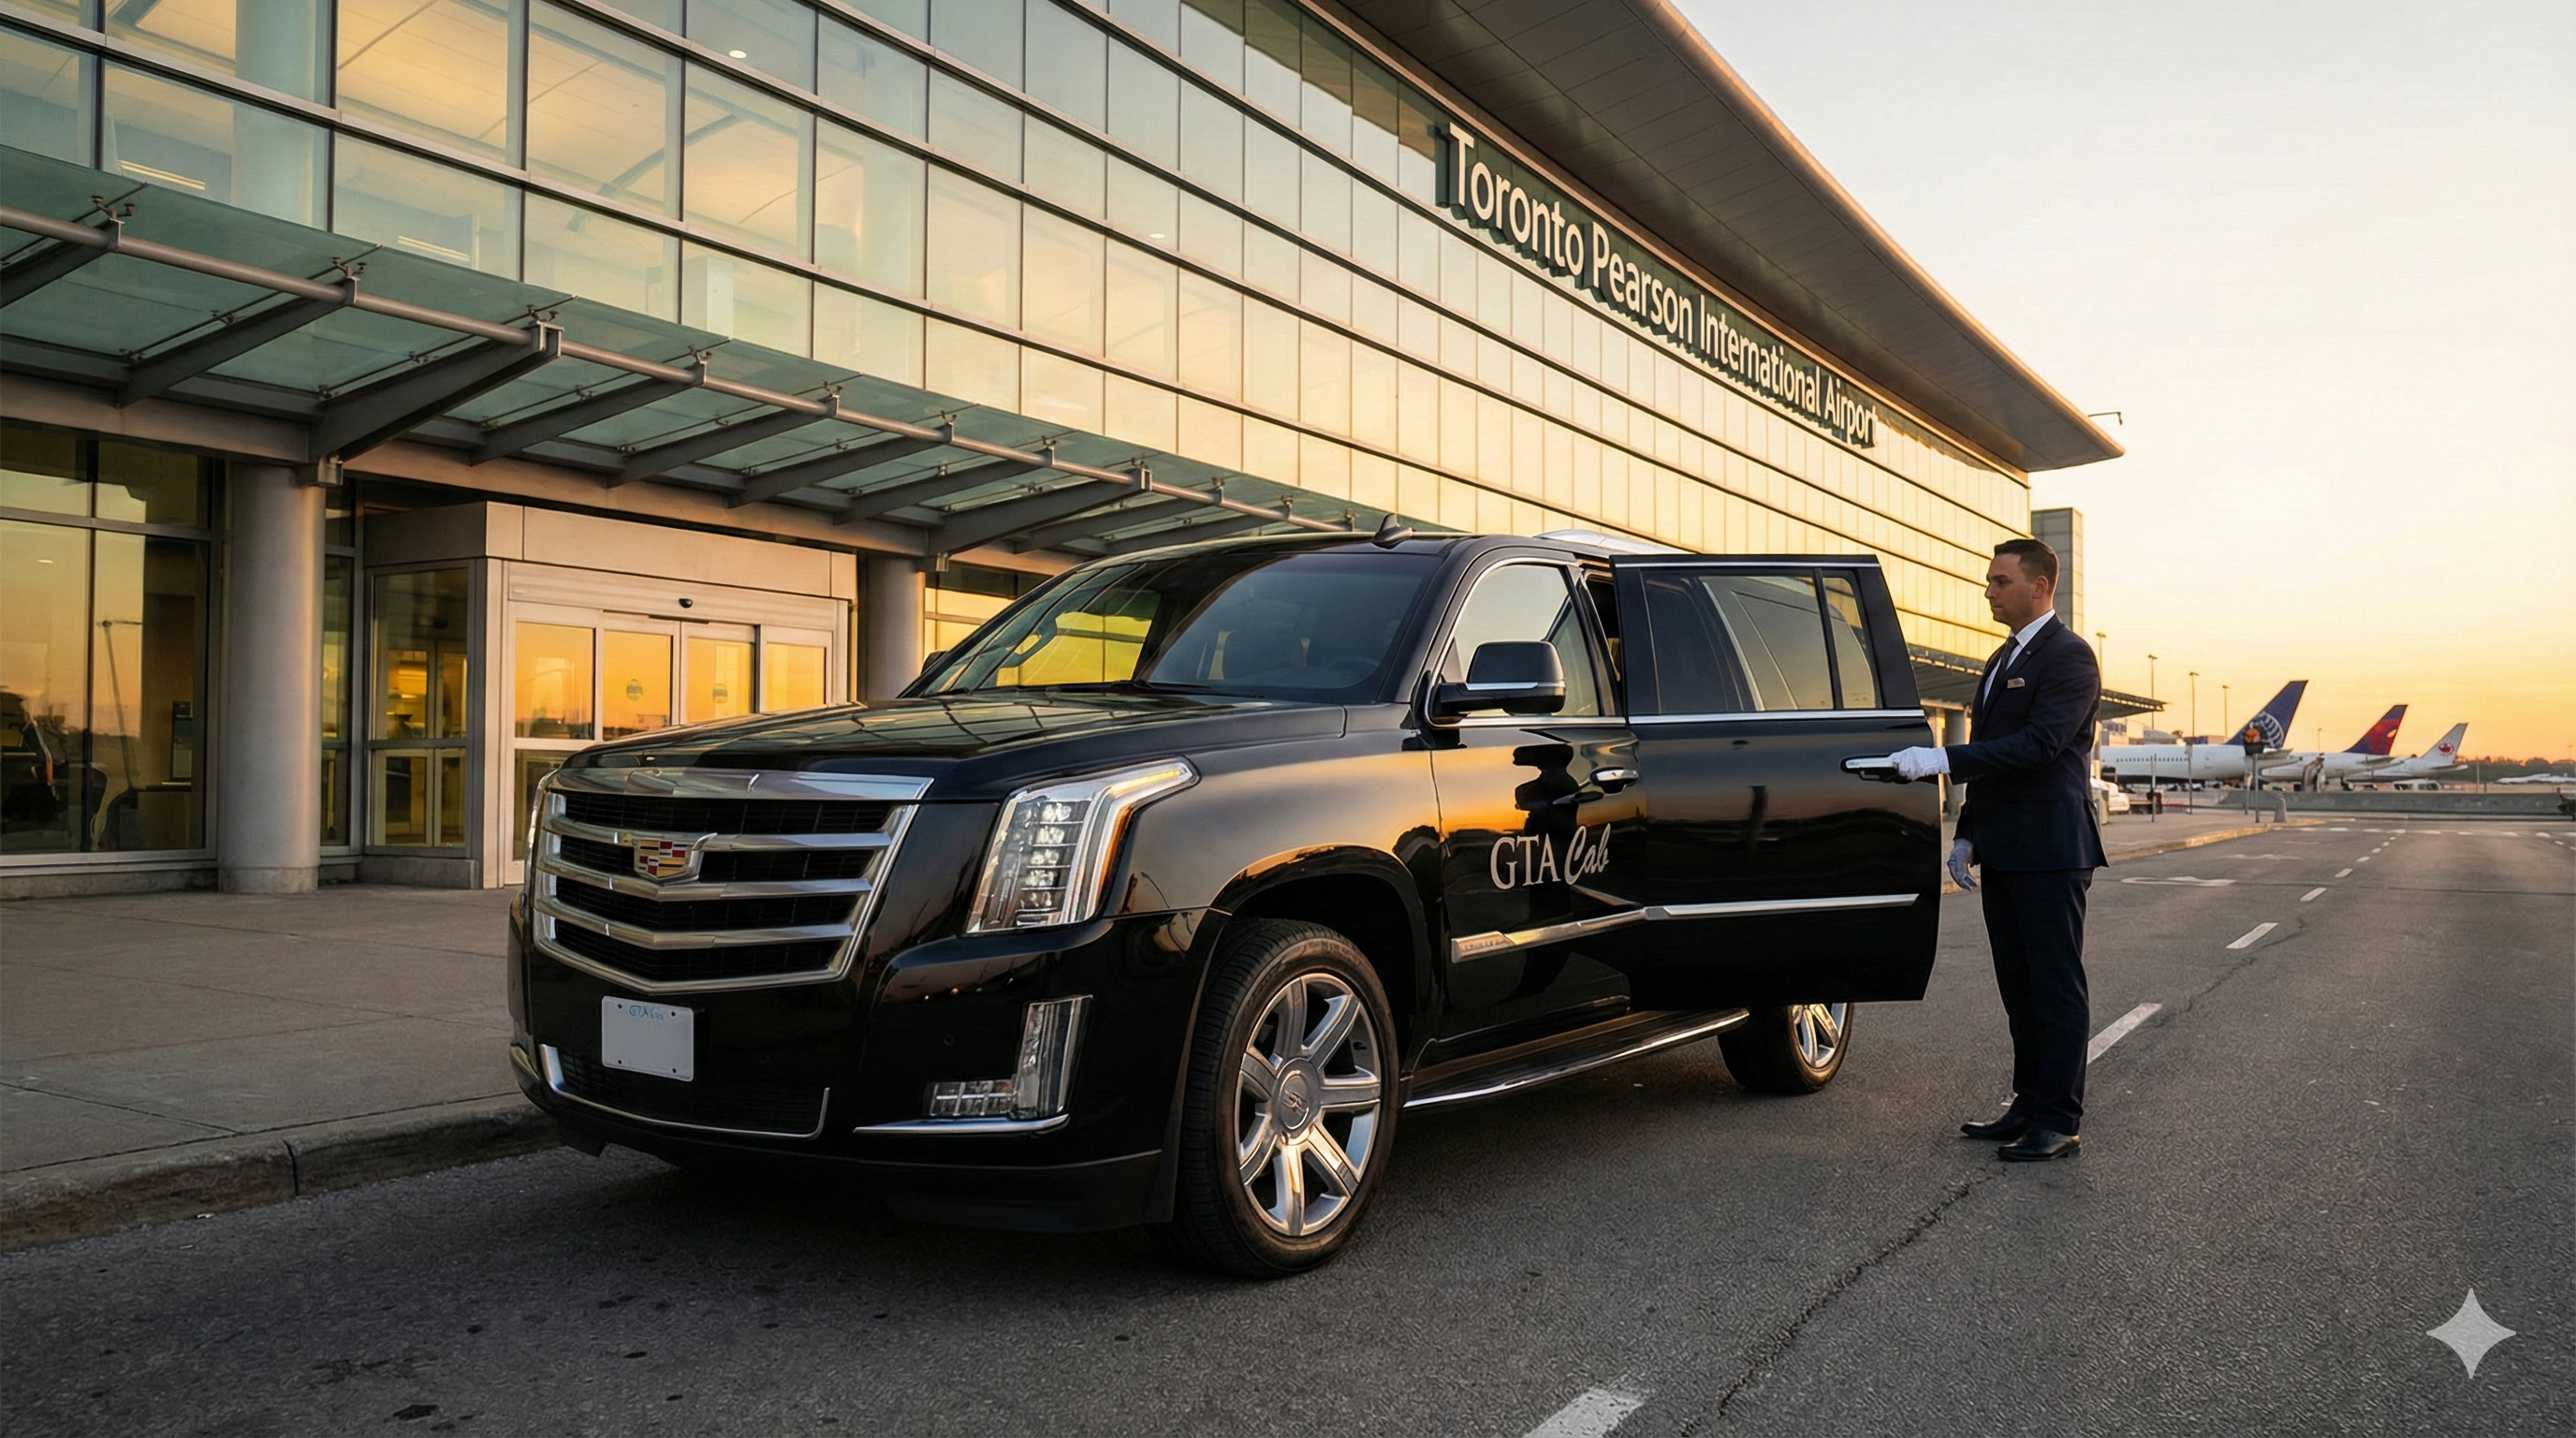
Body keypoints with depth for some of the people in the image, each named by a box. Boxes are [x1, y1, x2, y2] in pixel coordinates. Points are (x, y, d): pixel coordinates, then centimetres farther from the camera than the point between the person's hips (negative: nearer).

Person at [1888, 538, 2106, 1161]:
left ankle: (2059, 1120, 4)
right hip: (2003, 853, 9)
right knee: (2019, 988, 13)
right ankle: (2029, 1104, 21)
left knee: (2056, 987, -2)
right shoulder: (2002, 660, 19)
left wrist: (1943, 758, -26)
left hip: (2051, 853, -9)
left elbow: (2037, 745, -23)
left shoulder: (2069, 656, -11)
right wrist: (1966, 834, 17)